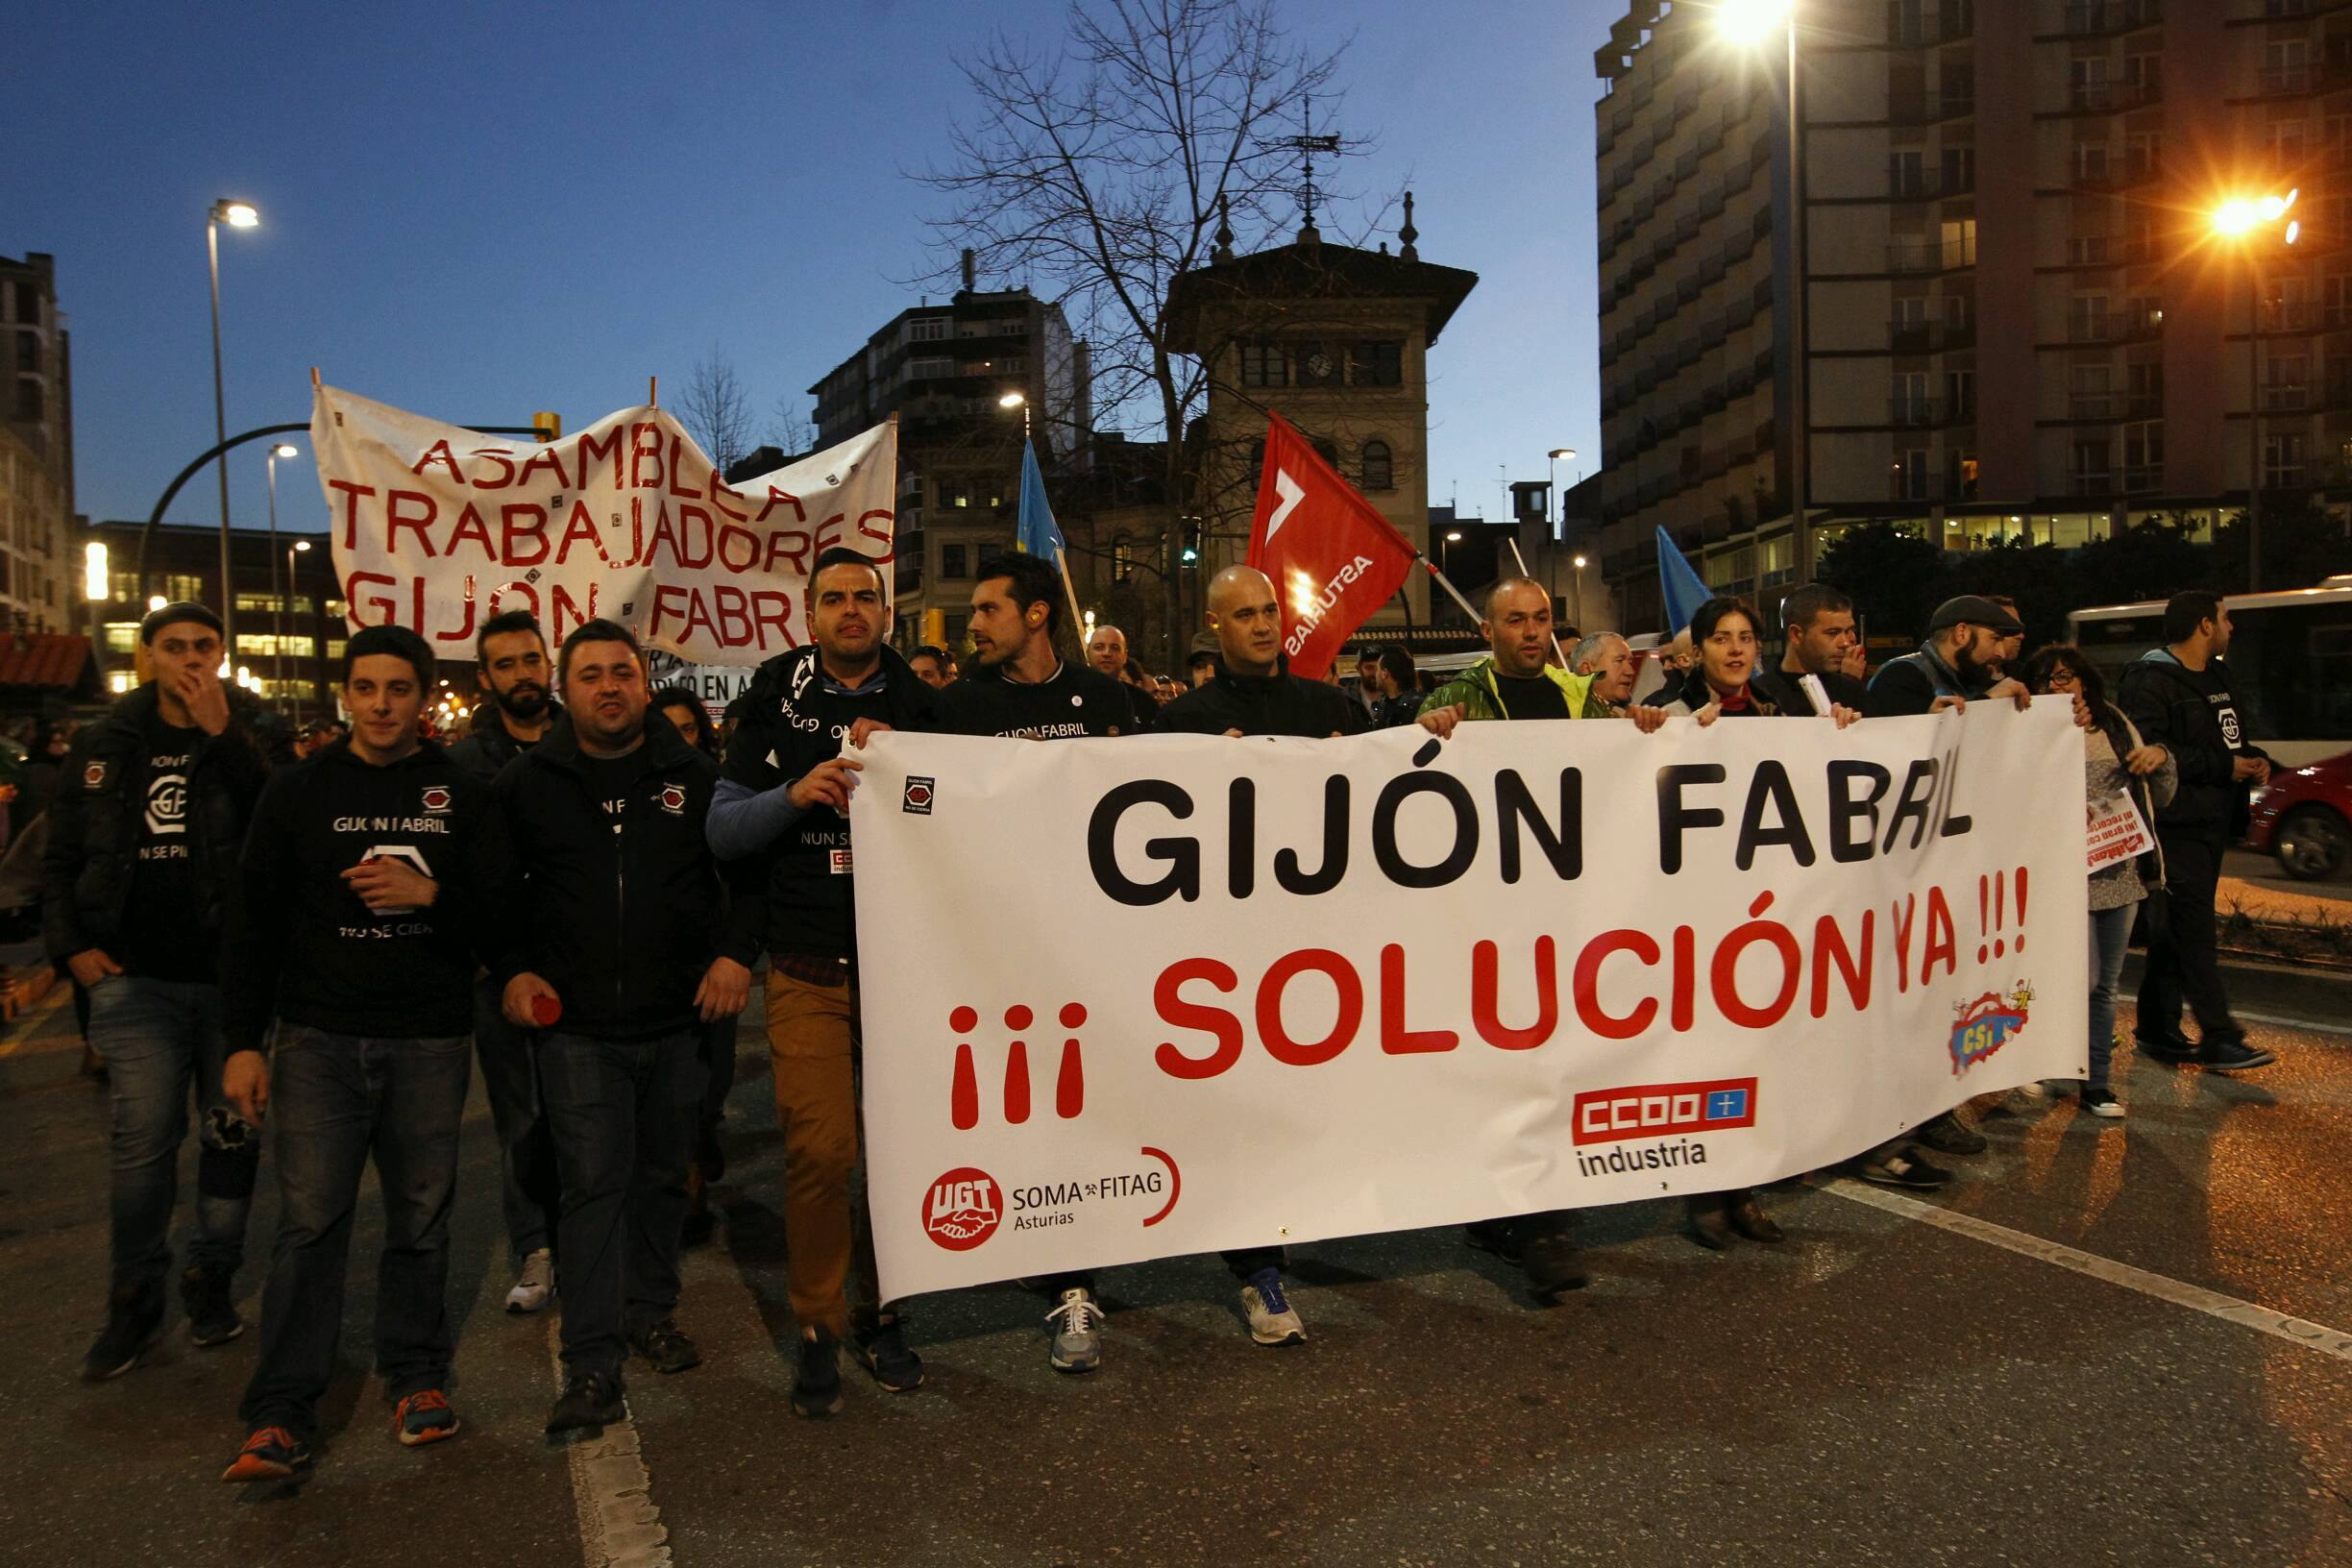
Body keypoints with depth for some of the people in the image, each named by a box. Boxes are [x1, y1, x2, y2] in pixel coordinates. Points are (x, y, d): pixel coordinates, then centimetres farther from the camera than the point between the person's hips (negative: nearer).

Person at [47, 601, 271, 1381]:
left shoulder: (250, 738, 0)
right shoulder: (105, 745, 7)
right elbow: (61, 856, 13)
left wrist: (221, 734, -20)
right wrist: (73, 944, 2)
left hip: (234, 974, -1)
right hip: (135, 977, 1)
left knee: (233, 1135, 9)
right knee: (142, 1140, 0)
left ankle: (212, 1277, 25)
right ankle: (134, 1300, 15)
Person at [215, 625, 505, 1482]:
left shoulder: (463, 796, 4)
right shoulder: (299, 792, 6)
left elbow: (502, 915, 2)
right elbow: (252, 925, 7)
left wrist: (431, 894, -17)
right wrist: (245, 1042, 2)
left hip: (431, 1041, 0)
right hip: (319, 1038, 0)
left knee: (421, 1219, 8)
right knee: (309, 1223, -2)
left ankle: (416, 1376, 23)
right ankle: (282, 1411, 7)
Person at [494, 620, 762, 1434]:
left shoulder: (696, 776, 4)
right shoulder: (526, 783, 4)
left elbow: (750, 870, 8)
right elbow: (494, 891, 10)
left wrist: (737, 950, -5)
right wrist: (512, 970, -2)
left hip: (678, 1017, 2)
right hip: (577, 1023, -1)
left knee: (663, 1175, 14)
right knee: (593, 1182, -5)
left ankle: (650, 1312, 32)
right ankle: (592, 1361, 3)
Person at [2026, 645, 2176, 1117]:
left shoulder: (2116, 724, 9)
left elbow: (2161, 798, 14)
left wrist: (2161, 759, -4)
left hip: (2122, 872, 5)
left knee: (2106, 984, 10)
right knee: (2083, 979, -8)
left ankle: (2098, 1082, 20)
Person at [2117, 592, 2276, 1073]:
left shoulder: (2215, 677, 19)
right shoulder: (2150, 681, -12)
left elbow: (2227, 738, 30)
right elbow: (2149, 751, -23)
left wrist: (2253, 760, 8)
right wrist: (2223, 766, -18)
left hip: (2212, 821, 10)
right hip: (2176, 823, -10)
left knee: (2176, 927, 11)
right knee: (2193, 929, -8)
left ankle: (2157, 1030, 17)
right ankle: (2219, 1037, -6)